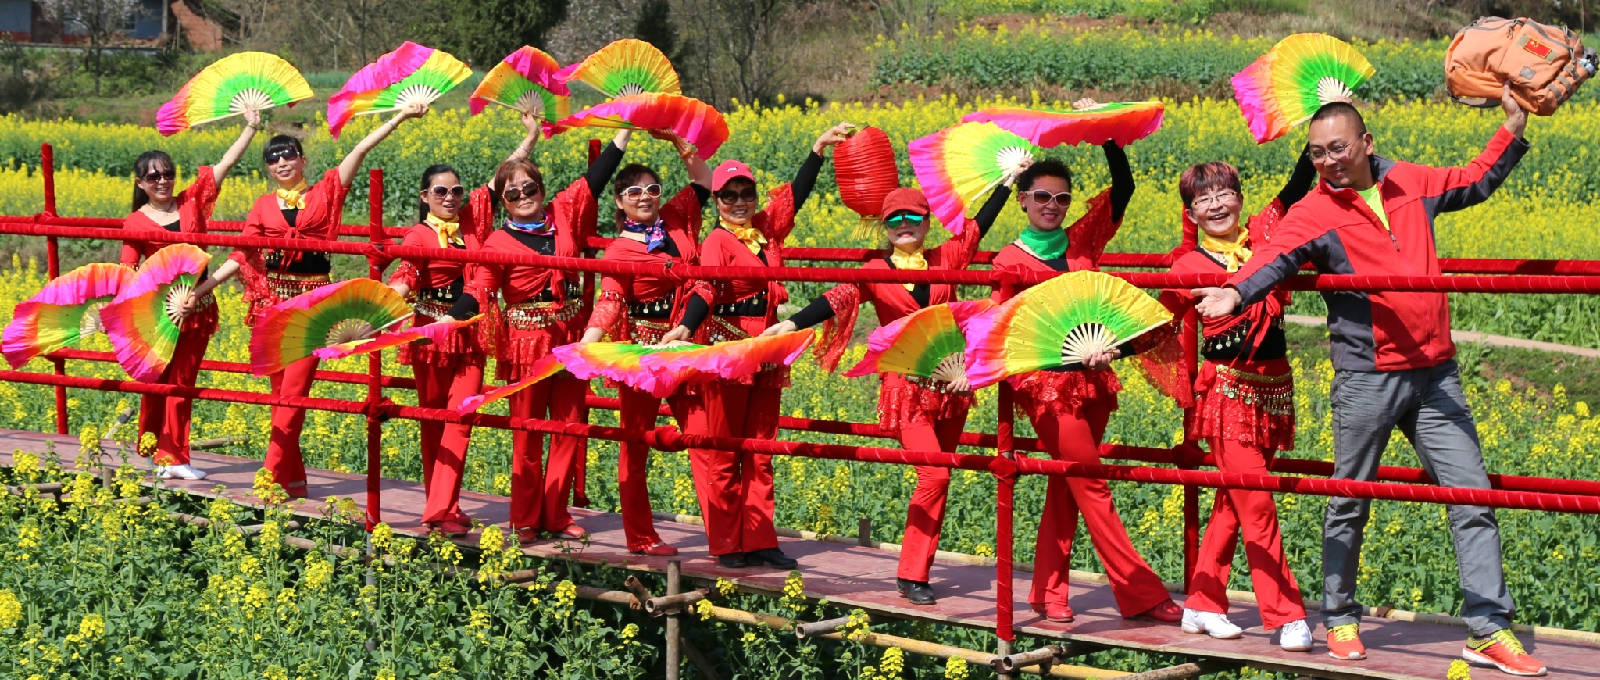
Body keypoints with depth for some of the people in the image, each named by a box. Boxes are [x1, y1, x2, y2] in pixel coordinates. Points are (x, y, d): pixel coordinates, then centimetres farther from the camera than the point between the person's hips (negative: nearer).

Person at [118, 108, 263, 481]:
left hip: (197, 305, 2)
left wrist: (251, 128, -4)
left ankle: (173, 457, 8)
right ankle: (151, 449, 17)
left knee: (182, 383, 4)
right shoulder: (135, 223, -2)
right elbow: (127, 272, -5)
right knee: (156, 381, 5)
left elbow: (226, 163, 2)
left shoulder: (193, 202, 4)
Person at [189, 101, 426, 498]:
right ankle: (295, 480, 11)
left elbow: (360, 150, -1)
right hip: (272, 301, 2)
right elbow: (241, 257, 9)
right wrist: (200, 290, 1)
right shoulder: (263, 207, 10)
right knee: (281, 393, 4)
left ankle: (272, 477, -8)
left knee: (293, 391, -8)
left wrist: (402, 116, -6)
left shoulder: (325, 194, 5)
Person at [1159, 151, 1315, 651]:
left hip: (1272, 387, 4)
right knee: (1255, 506, -5)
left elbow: (1298, 187, 4)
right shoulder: (1190, 266, -3)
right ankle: (1286, 615, -1)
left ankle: (1202, 605, 21)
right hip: (1229, 389, -4)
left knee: (1232, 502, 11)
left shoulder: (1264, 234, 6)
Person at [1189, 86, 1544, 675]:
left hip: (1435, 371, 4)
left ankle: (1489, 630, 5)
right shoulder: (1313, 213, -5)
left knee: (1472, 495, 0)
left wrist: (1513, 127, 19)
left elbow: (1475, 183, 26)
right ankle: (1340, 620, 25)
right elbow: (1276, 259, -21)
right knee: (1349, 504, 7)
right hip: (1366, 377, -3)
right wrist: (1236, 293, -40)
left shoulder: (1408, 183, 9)